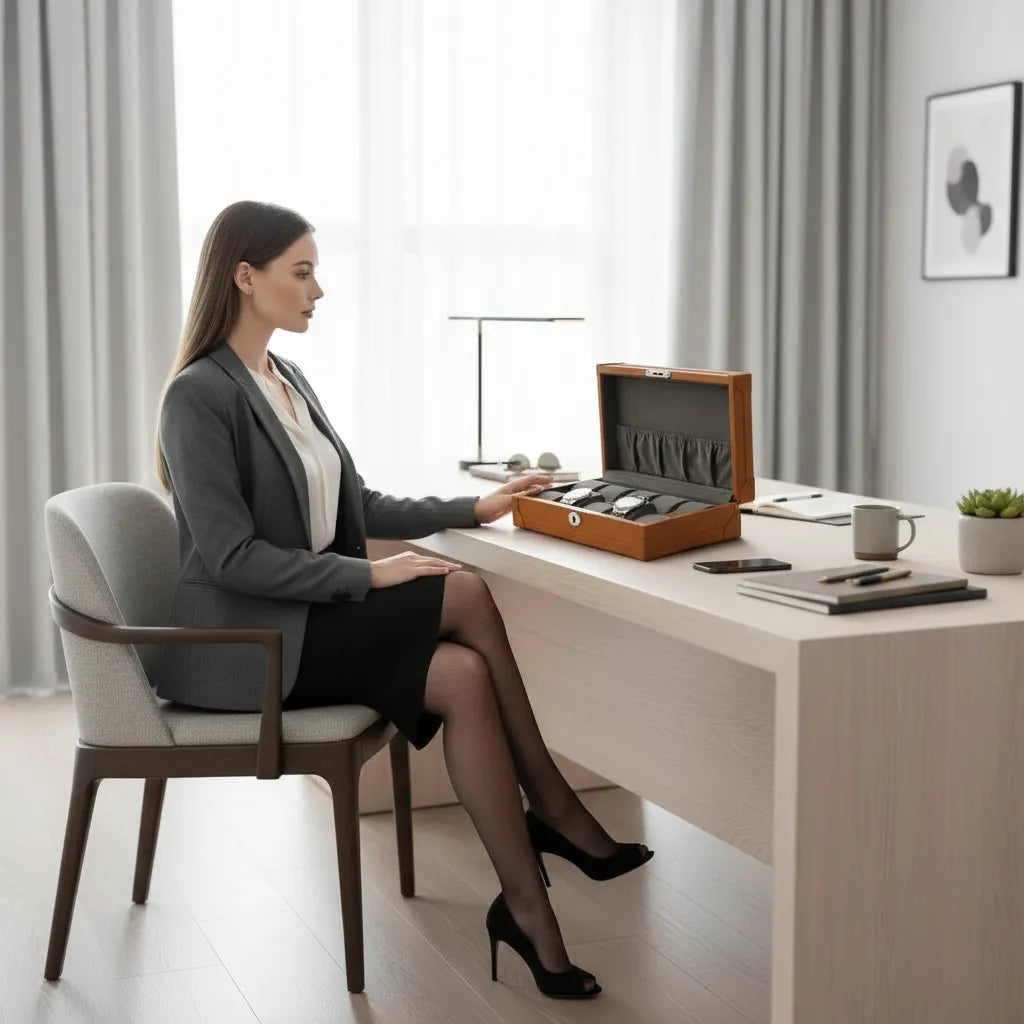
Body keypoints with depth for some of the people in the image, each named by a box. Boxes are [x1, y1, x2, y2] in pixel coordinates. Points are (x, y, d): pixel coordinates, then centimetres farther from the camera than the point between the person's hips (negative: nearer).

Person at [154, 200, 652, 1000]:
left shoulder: (288, 380, 12)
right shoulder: (199, 397, -14)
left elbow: (356, 505, 16)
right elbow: (232, 557, -21)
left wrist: (474, 509, 7)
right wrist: (370, 576, -22)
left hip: (305, 619, 8)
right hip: (243, 645, -8)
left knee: (462, 677, -18)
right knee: (465, 597, -21)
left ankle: (525, 903, -15)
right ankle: (557, 814, -8)